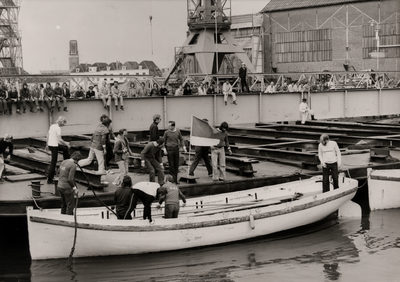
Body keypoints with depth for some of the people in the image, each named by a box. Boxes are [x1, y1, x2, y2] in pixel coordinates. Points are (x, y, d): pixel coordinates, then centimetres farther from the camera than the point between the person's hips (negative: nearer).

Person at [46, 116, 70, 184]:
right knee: (53, 162, -1)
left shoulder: (52, 126, 10)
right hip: (54, 146, -9)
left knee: (65, 149, 26)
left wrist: (47, 144, 24)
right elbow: (59, 139, -20)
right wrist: (66, 143, -8)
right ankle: (49, 179, 2)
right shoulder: (58, 128, -16)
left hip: (50, 144, 9)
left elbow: (47, 136, 16)